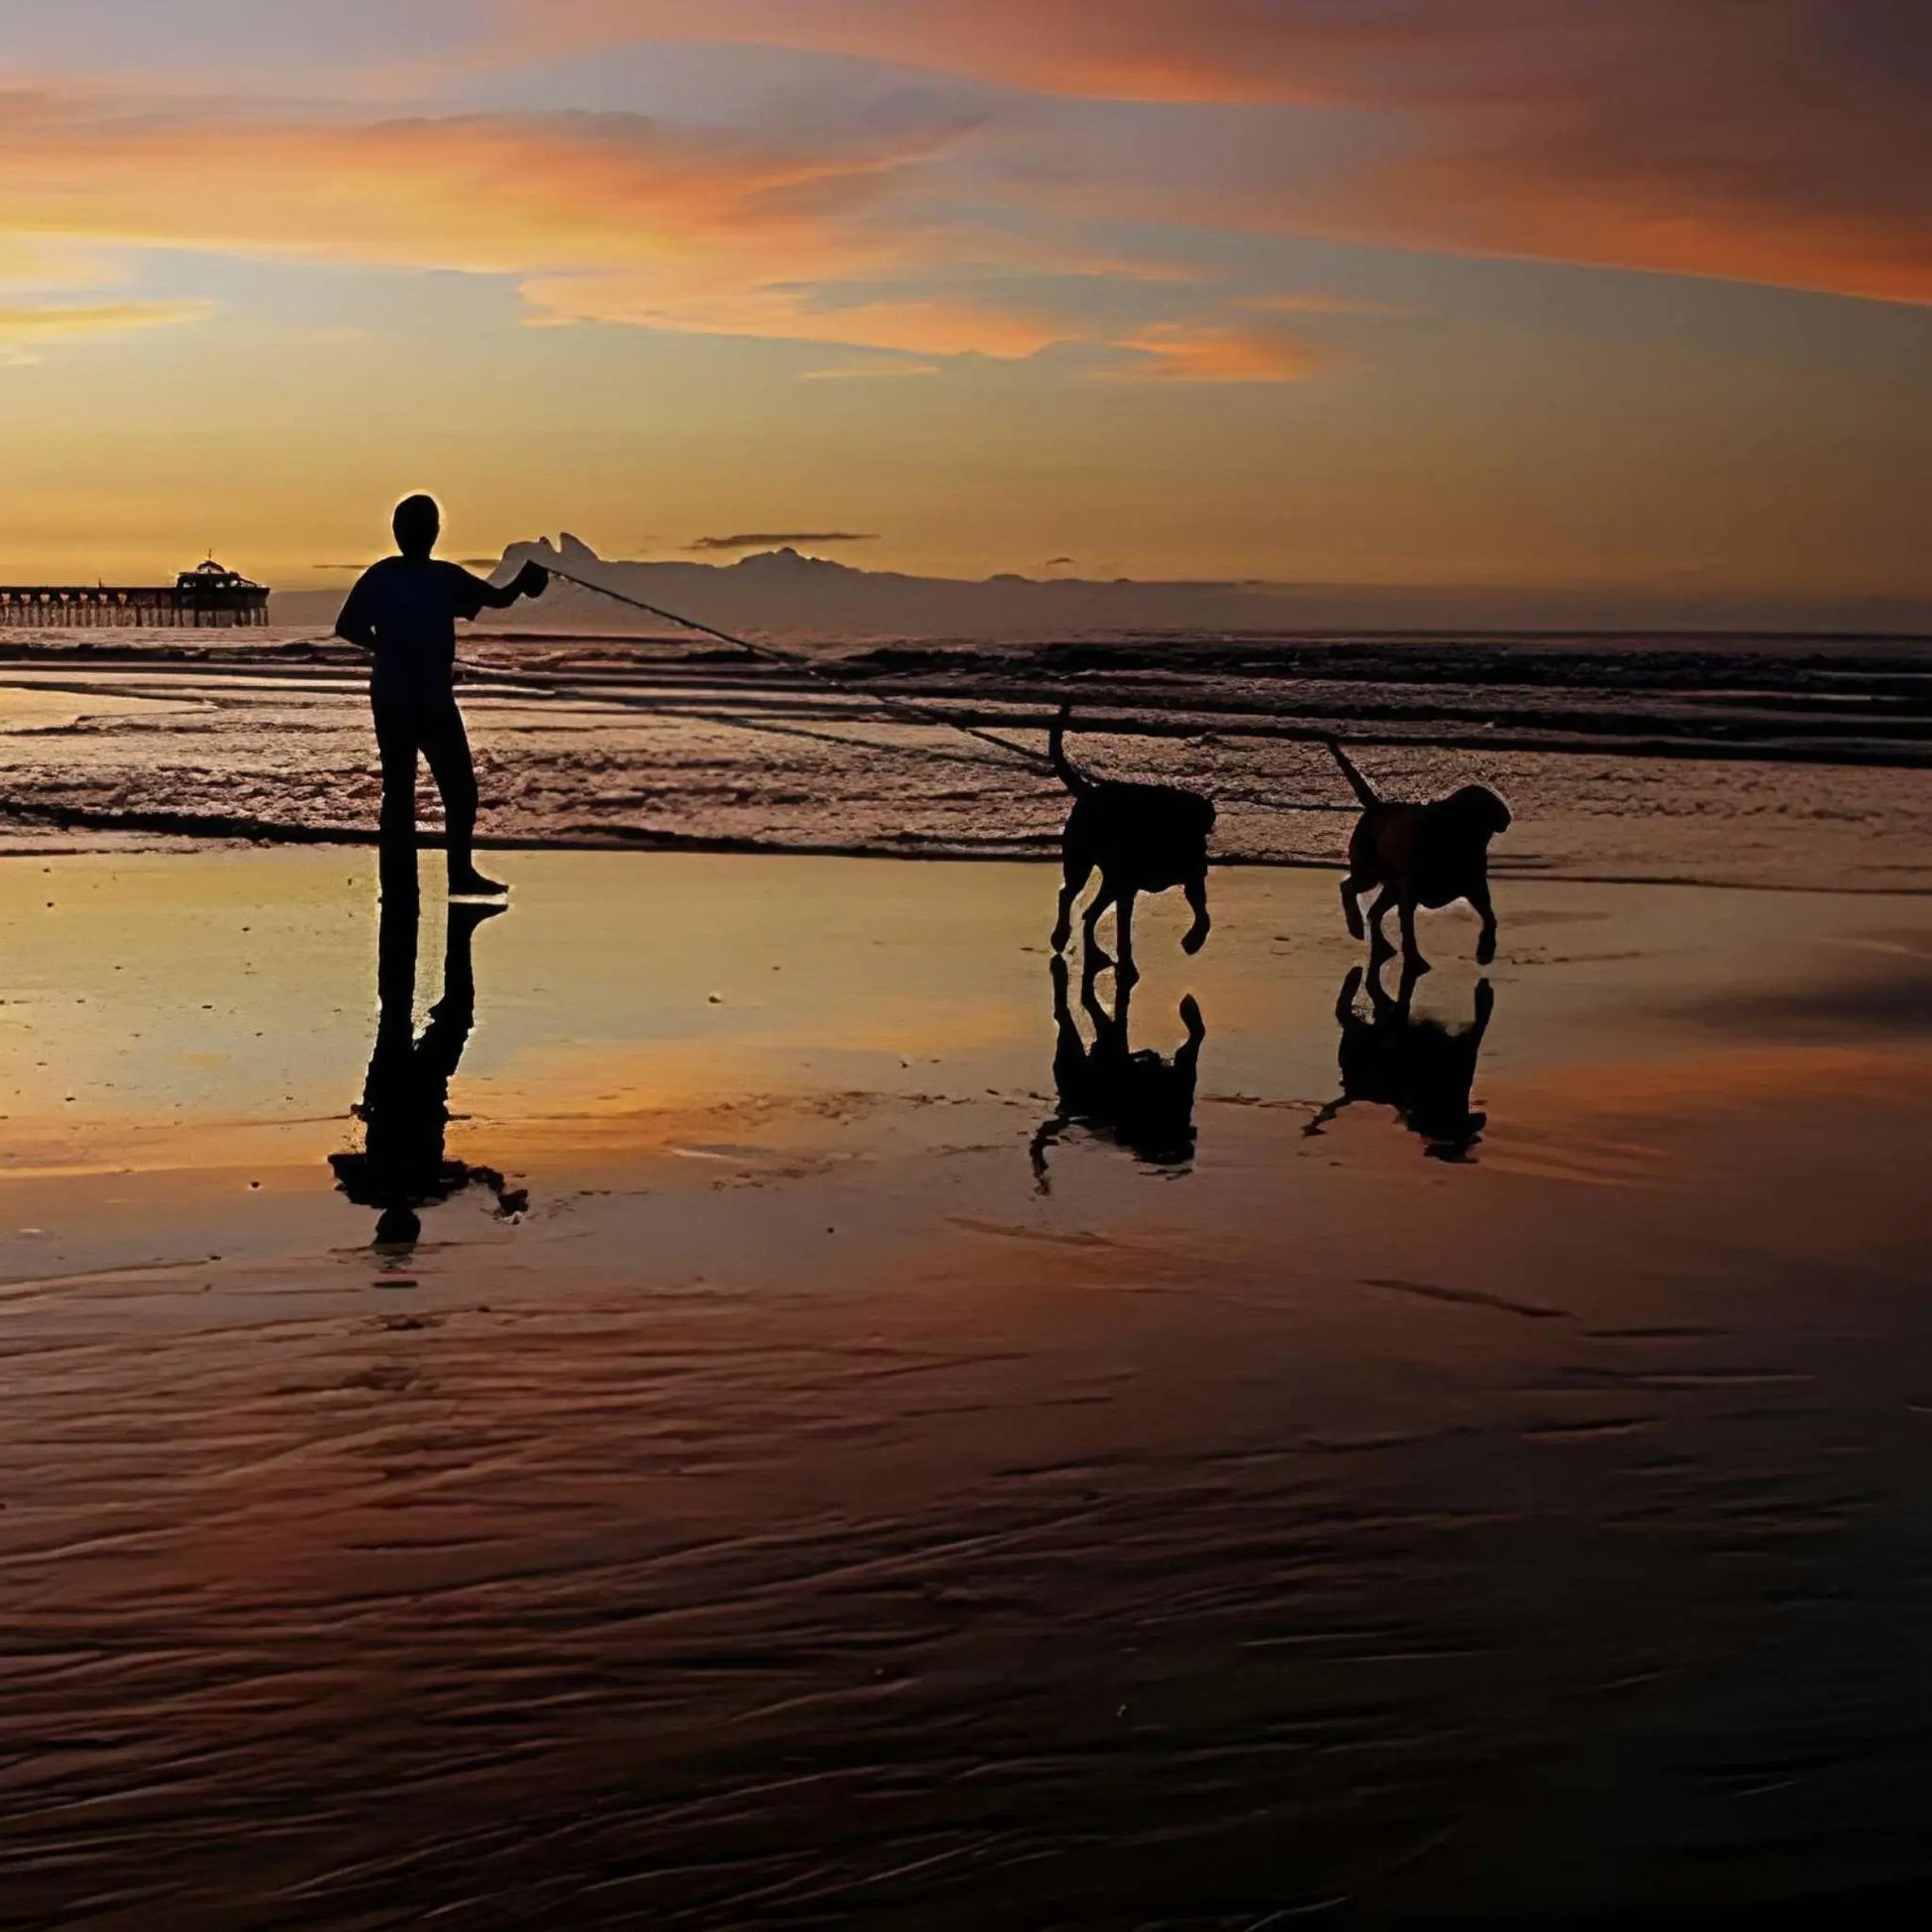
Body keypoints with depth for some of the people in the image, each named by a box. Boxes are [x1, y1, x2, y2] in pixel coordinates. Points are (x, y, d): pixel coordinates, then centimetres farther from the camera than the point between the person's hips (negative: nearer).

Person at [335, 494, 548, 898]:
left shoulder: (378, 576, 1)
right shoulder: (445, 578, -10)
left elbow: (346, 628, 5)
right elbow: (500, 599, 0)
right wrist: (526, 580, 16)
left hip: (388, 699, 5)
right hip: (431, 701, -5)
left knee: (397, 788, 10)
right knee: (459, 790, 4)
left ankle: (398, 877, 8)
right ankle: (461, 874, 2)